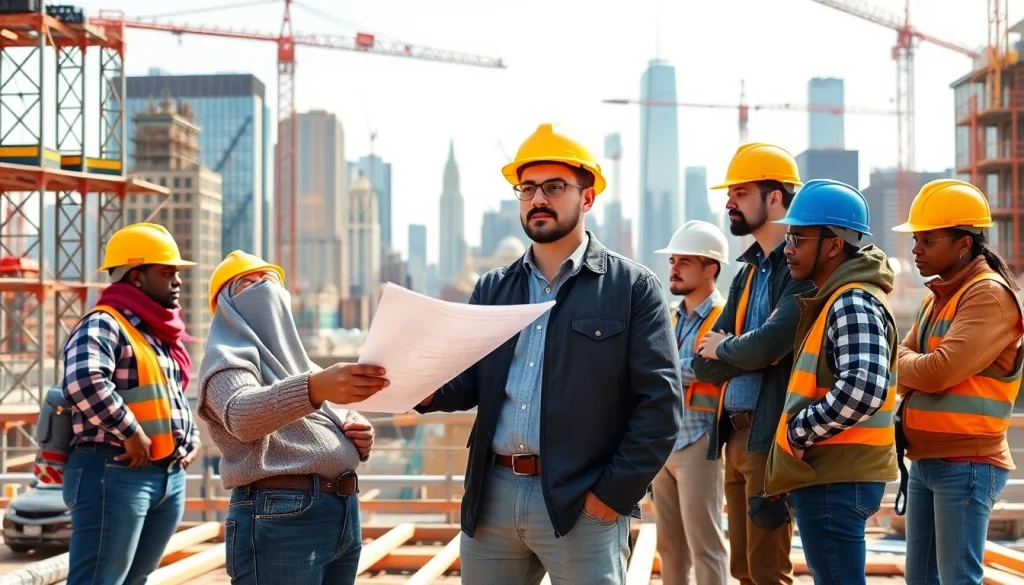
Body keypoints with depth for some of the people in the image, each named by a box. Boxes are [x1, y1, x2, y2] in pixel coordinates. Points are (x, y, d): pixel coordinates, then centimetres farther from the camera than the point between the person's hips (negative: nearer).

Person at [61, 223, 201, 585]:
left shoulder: (162, 334, 20)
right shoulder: (104, 325, -10)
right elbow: (83, 383, -29)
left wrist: (191, 439, 15)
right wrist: (130, 433, -23)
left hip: (170, 475, 9)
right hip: (116, 473, -9)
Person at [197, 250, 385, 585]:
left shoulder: (296, 361, 24)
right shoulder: (227, 357, -1)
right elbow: (242, 416, -23)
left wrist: (360, 441, 5)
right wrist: (315, 387, -40)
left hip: (345, 512, 8)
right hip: (280, 517, -8)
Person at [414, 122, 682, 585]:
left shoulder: (633, 287, -1)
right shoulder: (492, 289, 14)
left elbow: (660, 400, -6)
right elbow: (470, 381, 12)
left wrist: (615, 492, -11)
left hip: (581, 503, -4)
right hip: (492, 495, 5)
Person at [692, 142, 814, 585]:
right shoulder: (746, 274, 16)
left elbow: (770, 344, -23)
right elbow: (705, 365, 10)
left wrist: (723, 348, -3)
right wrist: (745, 351, -9)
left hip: (773, 437, -8)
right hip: (736, 434, 8)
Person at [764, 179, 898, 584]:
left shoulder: (854, 303, -17)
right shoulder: (832, 299, 15)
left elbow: (864, 387, -31)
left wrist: (800, 432, -21)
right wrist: (801, 432, 14)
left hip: (836, 479, -10)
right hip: (826, 474, 10)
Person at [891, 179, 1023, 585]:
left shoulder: (989, 295, -14)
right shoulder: (937, 297, 15)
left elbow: (938, 371, -23)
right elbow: (906, 368, 12)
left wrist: (902, 362, -3)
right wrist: (914, 366, -11)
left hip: (966, 464, -9)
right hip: (925, 460, 9)